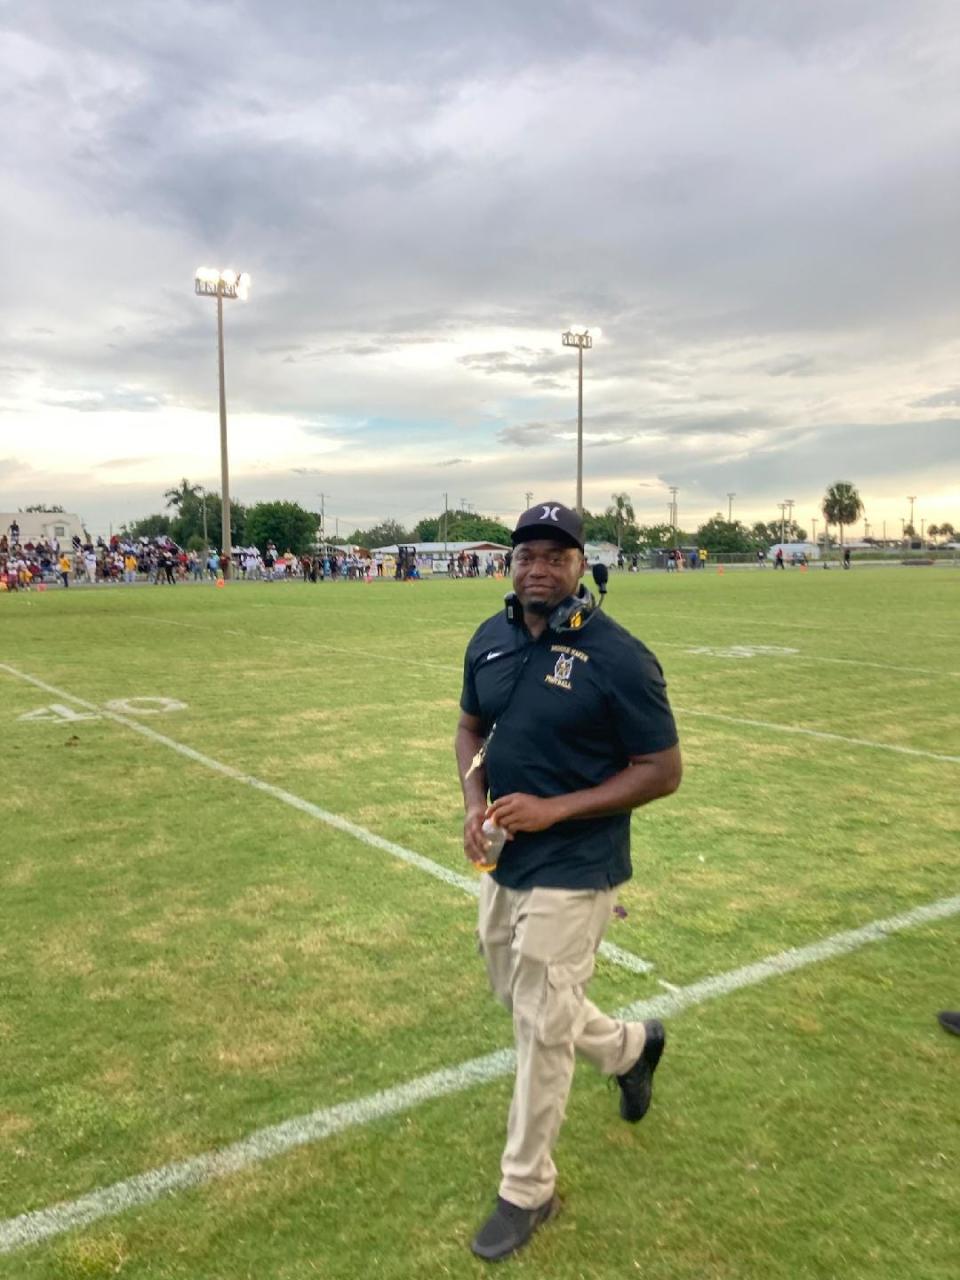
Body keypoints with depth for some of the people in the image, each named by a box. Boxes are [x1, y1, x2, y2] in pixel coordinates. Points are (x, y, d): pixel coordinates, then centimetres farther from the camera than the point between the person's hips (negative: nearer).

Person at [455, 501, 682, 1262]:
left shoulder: (618, 657, -19)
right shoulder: (490, 640, 0)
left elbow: (663, 771, -15)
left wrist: (554, 809, -22)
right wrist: (474, 802, -5)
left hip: (572, 873, -7)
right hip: (504, 860, 7)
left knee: (541, 1028, 4)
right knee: (521, 1000, 23)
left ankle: (527, 1192, 27)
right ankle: (632, 1046, 51)